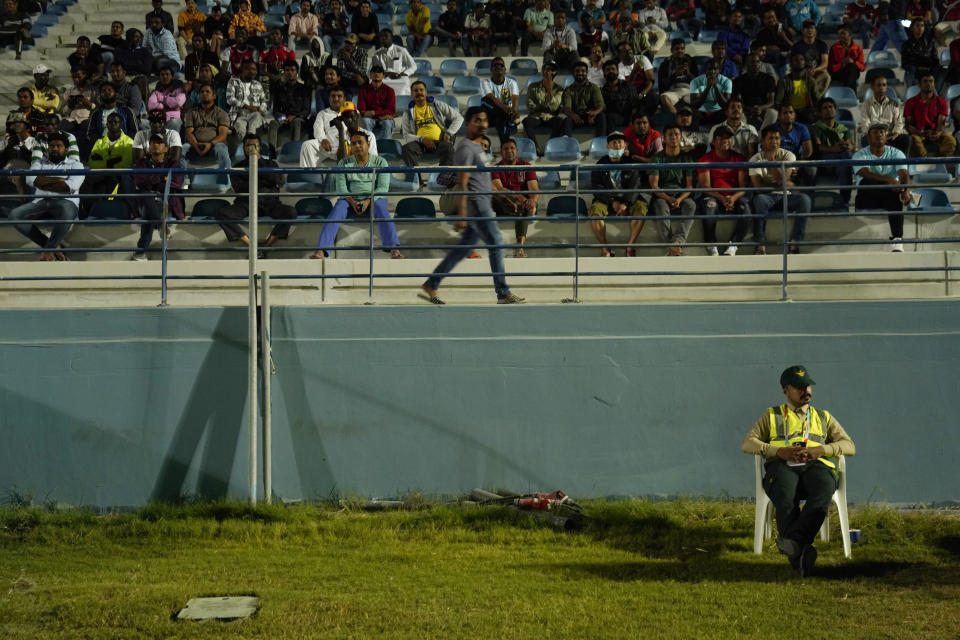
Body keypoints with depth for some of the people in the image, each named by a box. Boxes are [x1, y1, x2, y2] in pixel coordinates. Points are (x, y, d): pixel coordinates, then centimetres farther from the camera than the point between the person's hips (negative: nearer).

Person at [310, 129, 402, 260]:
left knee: (381, 210, -36)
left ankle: (394, 249, -54)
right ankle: (320, 251, -45)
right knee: (337, 209, -31)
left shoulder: (380, 162, 6)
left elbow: (383, 187, -4)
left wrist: (368, 201, -22)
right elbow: (341, 187, 0)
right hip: (350, 199, 1)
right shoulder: (344, 163, 10)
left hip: (374, 199, -1)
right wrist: (352, 202, -20)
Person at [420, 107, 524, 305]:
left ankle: (430, 286, 13)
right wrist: (461, 214, -23)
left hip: (482, 206, 10)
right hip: (476, 206, -10)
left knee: (463, 249, 10)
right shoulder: (465, 147, -12)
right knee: (496, 245, -6)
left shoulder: (476, 146, 19)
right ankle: (503, 294, -1)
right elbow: (462, 183, -18)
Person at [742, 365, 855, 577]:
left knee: (823, 491, -39)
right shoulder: (772, 416, 29)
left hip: (816, 465, 1)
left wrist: (819, 450, -2)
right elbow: (748, 443, 14)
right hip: (781, 466, -1)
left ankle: (792, 540, -52)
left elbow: (849, 446, 19)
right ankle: (799, 553, -49)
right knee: (785, 497, -40)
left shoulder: (824, 417, 32)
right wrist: (779, 451, -4)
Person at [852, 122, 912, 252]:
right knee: (867, 182, -34)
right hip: (868, 198, -1)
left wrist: (906, 190, -35)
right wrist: (889, 180, -39)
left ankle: (897, 242, -46)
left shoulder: (896, 153, 6)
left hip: (889, 196, 1)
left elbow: (903, 174, -12)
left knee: (896, 198, -36)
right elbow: (866, 173, -22)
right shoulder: (860, 155, -1)